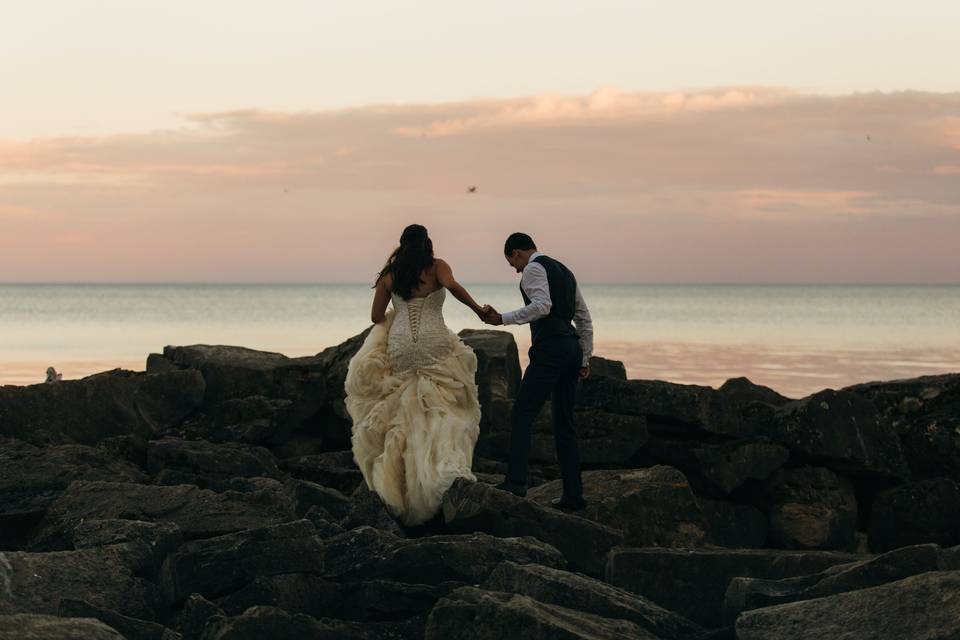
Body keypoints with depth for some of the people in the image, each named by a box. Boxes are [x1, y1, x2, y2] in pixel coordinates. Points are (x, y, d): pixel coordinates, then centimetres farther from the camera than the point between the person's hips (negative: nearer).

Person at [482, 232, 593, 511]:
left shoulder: (534, 268, -2)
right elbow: (585, 319, 26)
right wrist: (585, 359, 28)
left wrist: (503, 319, -18)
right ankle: (573, 495, 11)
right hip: (572, 348, 9)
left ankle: (515, 482, -25)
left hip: (549, 350, -9)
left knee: (522, 414, -12)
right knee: (564, 423, 11)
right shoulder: (564, 271, 25)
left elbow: (542, 306, -20)